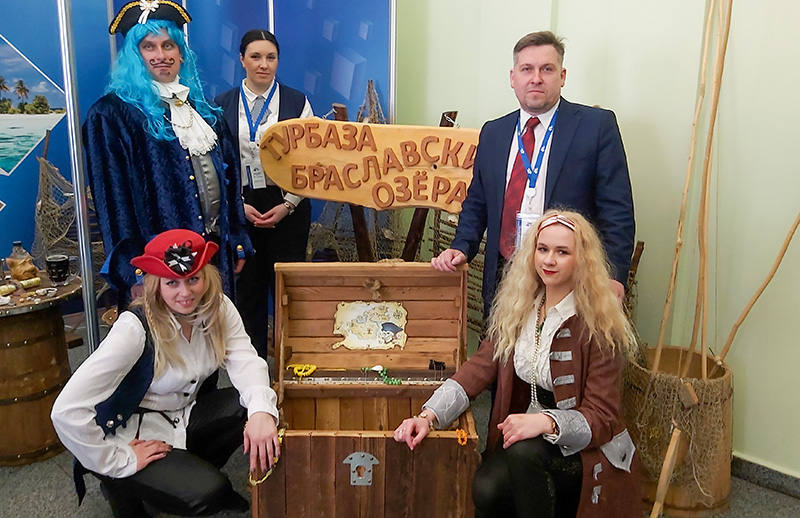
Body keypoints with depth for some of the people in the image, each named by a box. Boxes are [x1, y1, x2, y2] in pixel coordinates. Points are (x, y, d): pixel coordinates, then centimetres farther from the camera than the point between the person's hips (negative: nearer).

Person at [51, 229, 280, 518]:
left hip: (184, 417, 6)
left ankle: (194, 471, 8)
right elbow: (66, 410, -32)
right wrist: (118, 462, -23)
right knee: (207, 495, -24)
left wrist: (261, 410, -40)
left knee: (259, 408, -17)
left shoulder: (218, 308, -10)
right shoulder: (135, 328, -28)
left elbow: (244, 361, -21)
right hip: (135, 437, -6)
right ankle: (122, 486, 6)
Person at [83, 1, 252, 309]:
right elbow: (112, 195, -12)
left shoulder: (203, 110, 13)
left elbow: (228, 177, 15)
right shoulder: (112, 114, -6)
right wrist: (132, 272, -17)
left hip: (215, 251, 6)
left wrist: (237, 241, 11)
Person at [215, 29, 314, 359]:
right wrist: (238, 205, -5)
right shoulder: (222, 106, 6)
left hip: (287, 208, -1)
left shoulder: (297, 102, 3)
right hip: (239, 210, 2)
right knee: (247, 286, 7)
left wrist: (288, 205, -9)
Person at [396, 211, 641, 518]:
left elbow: (601, 417, -12)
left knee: (525, 450, -33)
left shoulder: (599, 326, -12)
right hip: (525, 439, 4)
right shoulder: (517, 310, 3)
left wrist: (546, 422, -32)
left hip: (586, 451, -3)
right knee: (486, 492, -26)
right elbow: (478, 368, -5)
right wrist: (428, 416, -21)